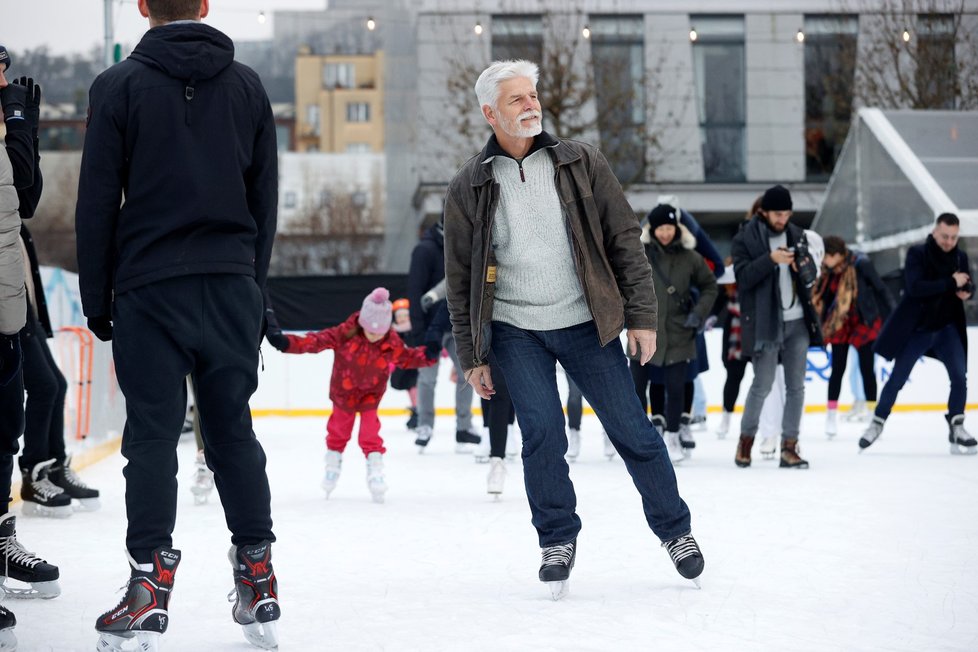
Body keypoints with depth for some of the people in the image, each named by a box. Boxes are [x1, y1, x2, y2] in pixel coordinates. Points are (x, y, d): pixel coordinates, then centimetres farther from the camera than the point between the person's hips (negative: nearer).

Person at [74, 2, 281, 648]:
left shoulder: (120, 86, -4)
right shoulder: (247, 85, 7)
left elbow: (97, 201, -4)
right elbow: (265, 197, 11)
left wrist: (97, 297, 4)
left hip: (150, 287, -3)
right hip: (231, 288, 3)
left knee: (152, 435, -1)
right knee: (234, 431, 10)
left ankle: (150, 585, -7)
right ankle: (260, 588, 11)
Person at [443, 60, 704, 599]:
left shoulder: (580, 164, 0)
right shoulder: (468, 189, -1)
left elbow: (624, 240, 3)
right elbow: (460, 279, 4)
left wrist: (641, 315, -2)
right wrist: (472, 356, 3)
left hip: (586, 324, 0)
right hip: (515, 331, 0)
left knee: (632, 430, 2)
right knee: (542, 435, -9)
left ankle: (675, 529, 19)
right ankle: (557, 541, 10)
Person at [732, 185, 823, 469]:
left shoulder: (797, 235, 9)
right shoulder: (745, 239, -4)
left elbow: (811, 277, 12)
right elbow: (743, 278, -13)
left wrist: (805, 267, -11)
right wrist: (770, 259, -25)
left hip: (797, 321, 5)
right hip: (765, 323, -4)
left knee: (796, 386, 3)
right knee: (763, 384, -3)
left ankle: (789, 447, 8)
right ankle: (746, 438, 17)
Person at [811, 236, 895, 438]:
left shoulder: (860, 264, -22)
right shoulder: (827, 270, -9)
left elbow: (880, 288, -13)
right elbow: (821, 298, -1)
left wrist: (891, 318, -8)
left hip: (864, 322, -3)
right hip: (839, 323, 3)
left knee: (867, 368, 0)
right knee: (837, 369, 4)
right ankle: (831, 414, 12)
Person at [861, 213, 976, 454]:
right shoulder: (917, 254, -13)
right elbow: (915, 287, -26)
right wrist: (951, 283, -27)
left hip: (947, 328, 3)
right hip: (916, 328, -3)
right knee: (897, 379, 3)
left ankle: (956, 427, 1)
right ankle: (877, 423, 19)